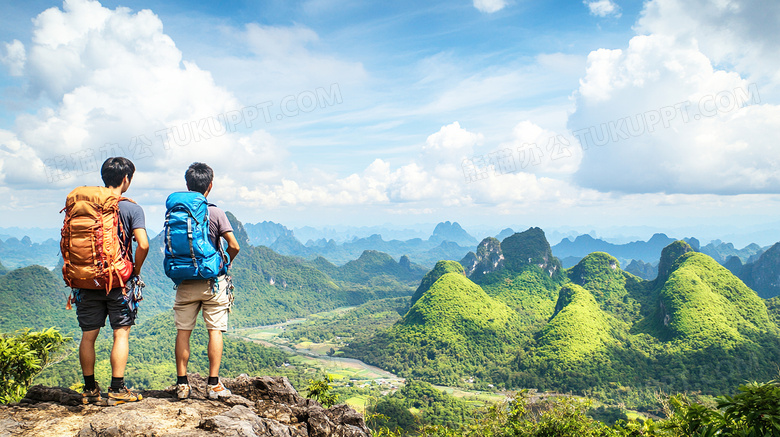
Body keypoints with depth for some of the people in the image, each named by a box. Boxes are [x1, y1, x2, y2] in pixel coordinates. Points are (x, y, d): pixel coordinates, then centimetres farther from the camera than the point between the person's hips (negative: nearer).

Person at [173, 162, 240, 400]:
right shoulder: (215, 213, -8)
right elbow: (234, 246, -11)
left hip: (185, 282, 3)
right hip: (212, 281, -3)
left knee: (183, 331, 9)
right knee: (215, 330, 4)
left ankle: (182, 383, 14)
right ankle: (213, 384, 6)